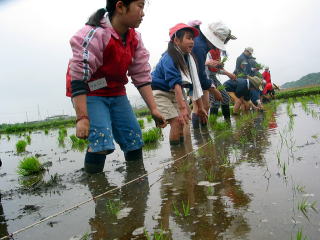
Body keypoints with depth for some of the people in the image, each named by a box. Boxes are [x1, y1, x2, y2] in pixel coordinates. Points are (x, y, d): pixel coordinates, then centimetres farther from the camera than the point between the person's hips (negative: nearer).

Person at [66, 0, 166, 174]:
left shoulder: (134, 38, -2)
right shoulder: (95, 34, -25)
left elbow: (142, 75, 0)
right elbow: (78, 76, -26)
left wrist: (154, 109, -4)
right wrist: (82, 118, -30)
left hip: (116, 93, 7)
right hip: (89, 94, -6)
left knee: (135, 141, 3)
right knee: (103, 142, -23)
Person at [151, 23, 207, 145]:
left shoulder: (188, 58, -3)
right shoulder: (168, 59, -25)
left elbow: (194, 83, -3)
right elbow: (176, 84, -36)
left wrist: (200, 107, -2)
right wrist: (182, 107, -45)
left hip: (174, 93, 7)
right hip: (159, 92, -7)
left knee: (185, 118, -3)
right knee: (177, 121, -18)